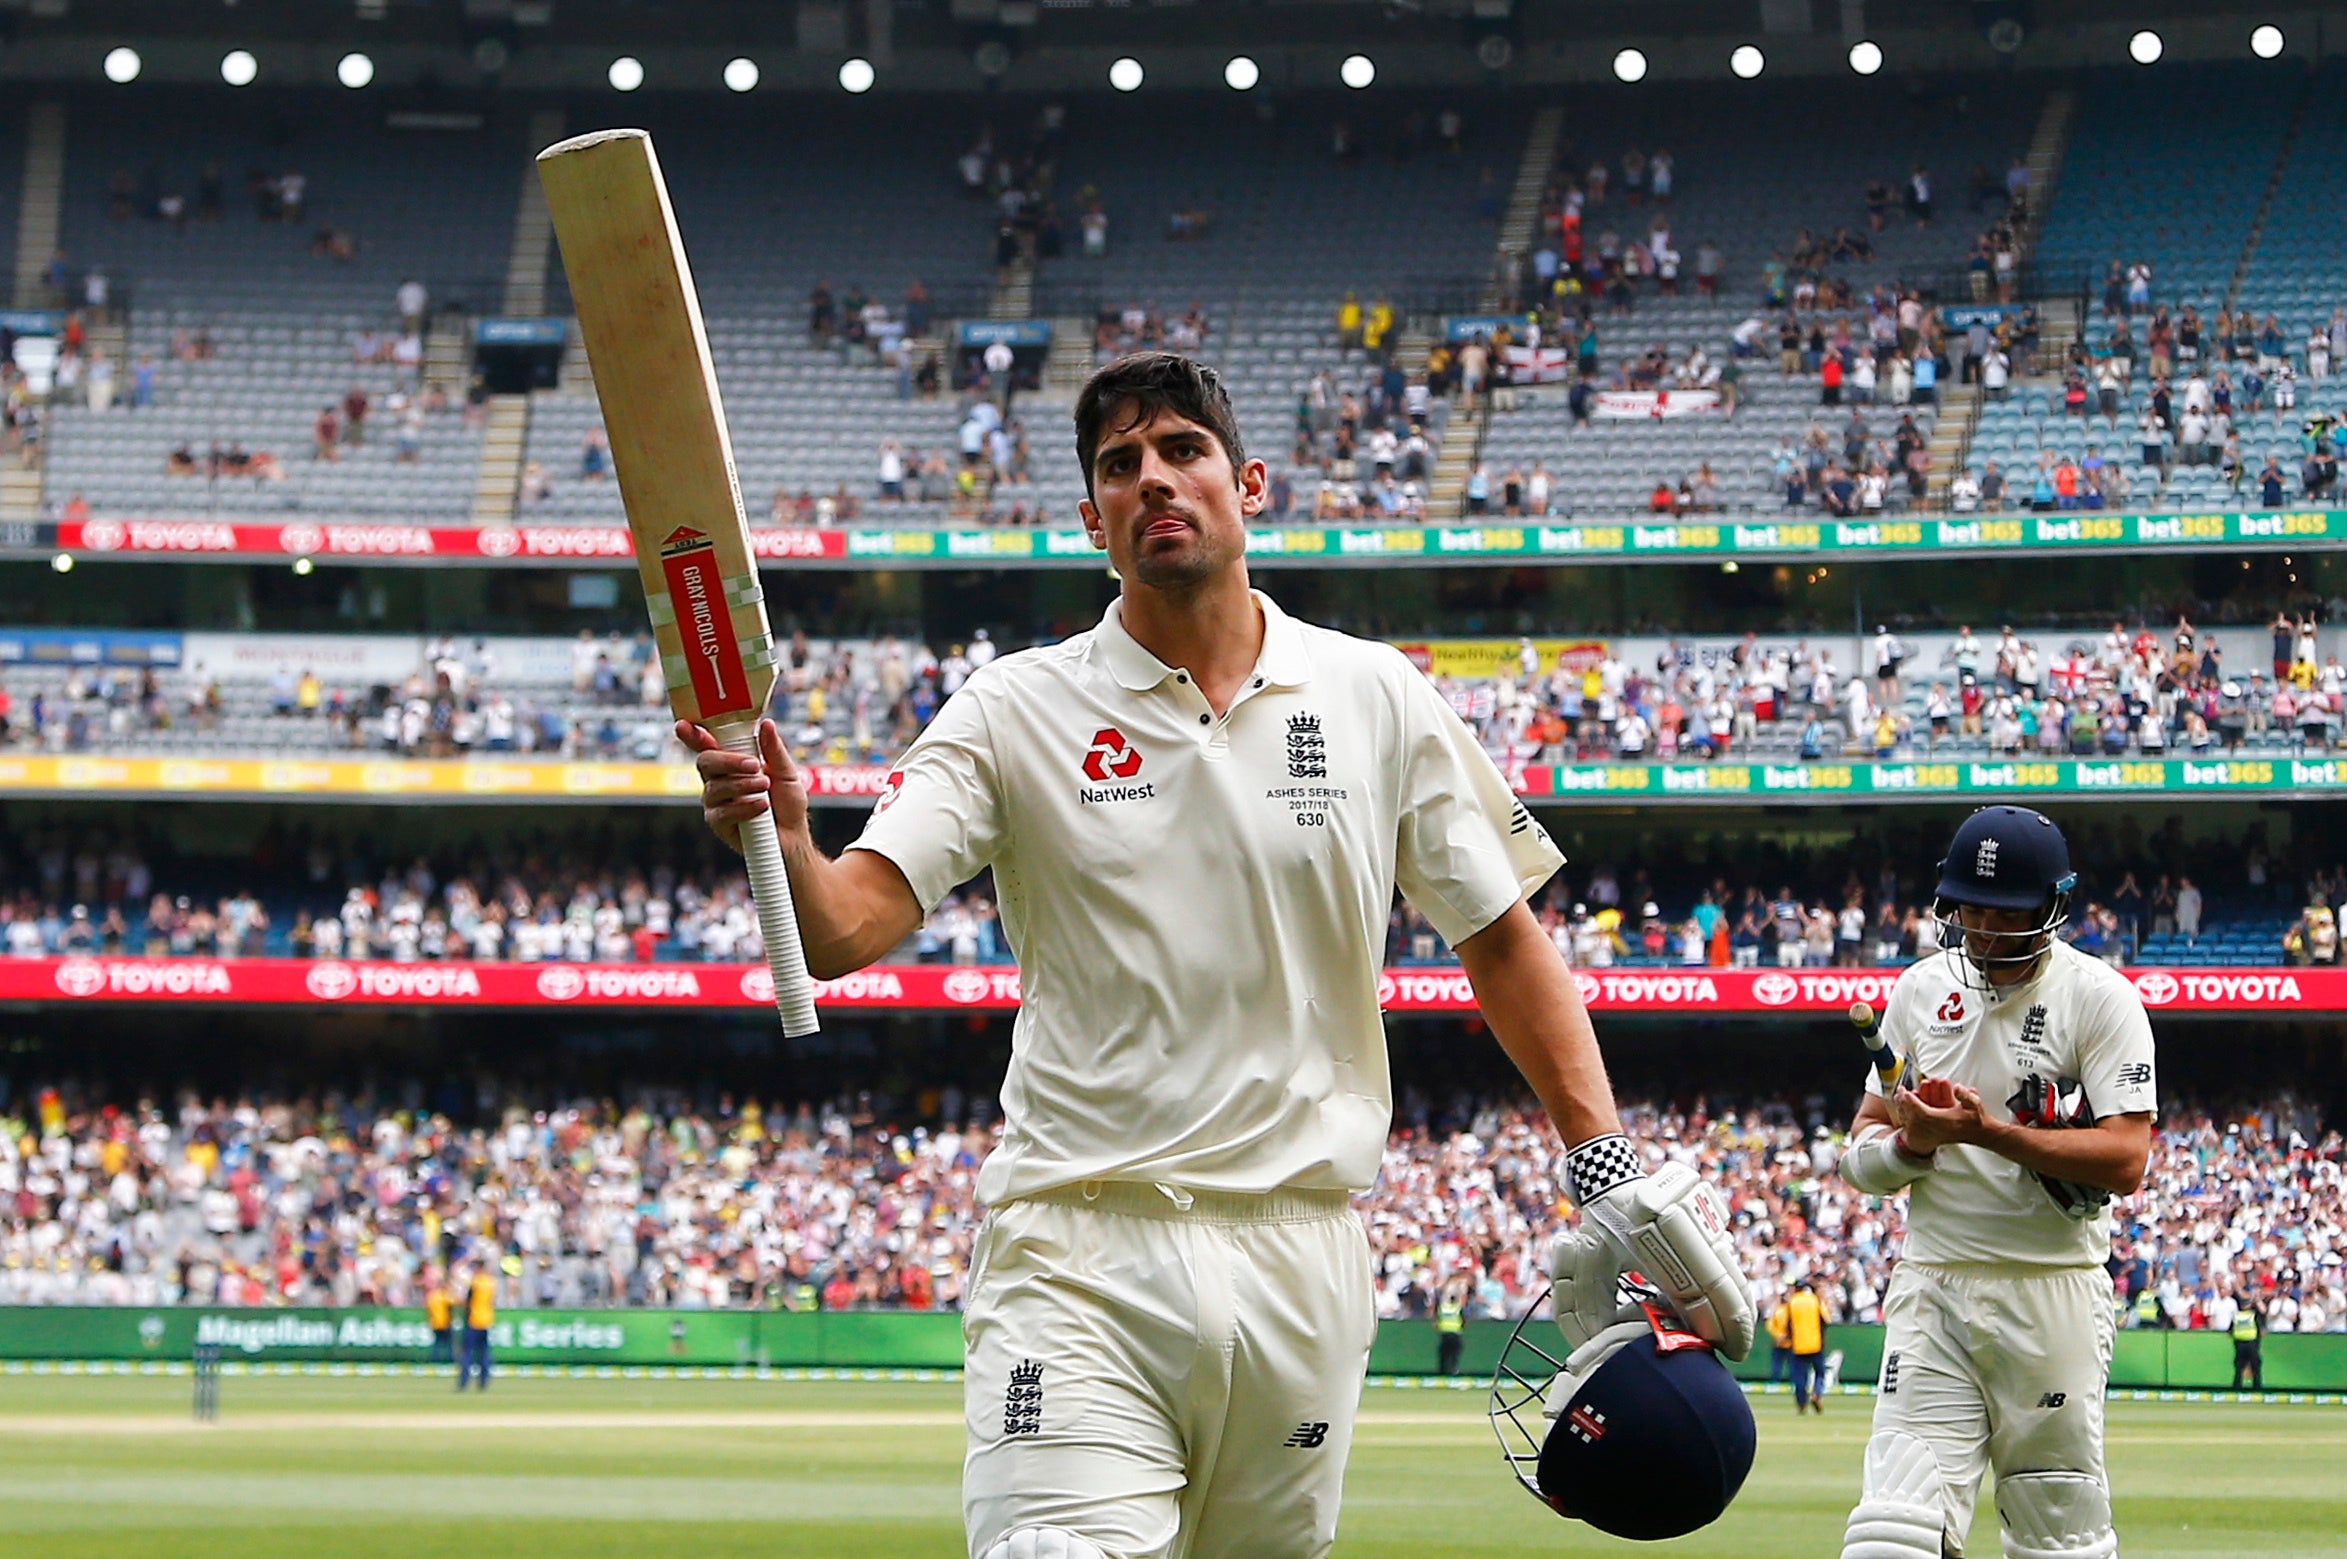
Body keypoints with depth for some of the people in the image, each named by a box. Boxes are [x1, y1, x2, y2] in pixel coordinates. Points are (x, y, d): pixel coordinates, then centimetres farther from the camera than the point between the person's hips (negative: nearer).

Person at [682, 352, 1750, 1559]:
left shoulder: (1377, 700, 8)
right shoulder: (1017, 713, 2)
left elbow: (1501, 935, 14)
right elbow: (841, 929, -9)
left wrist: (1610, 1170, 4)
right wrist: (781, 839, -32)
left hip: (1302, 1266, 2)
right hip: (1078, 1266, -2)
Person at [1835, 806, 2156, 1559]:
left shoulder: (2098, 996, -3)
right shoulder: (1922, 989, 11)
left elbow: (2125, 1160, -13)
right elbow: (1862, 1150, 14)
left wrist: (1987, 1132, -21)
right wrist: (1908, 1141, -10)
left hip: (2053, 1294, -3)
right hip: (1932, 1290, 3)